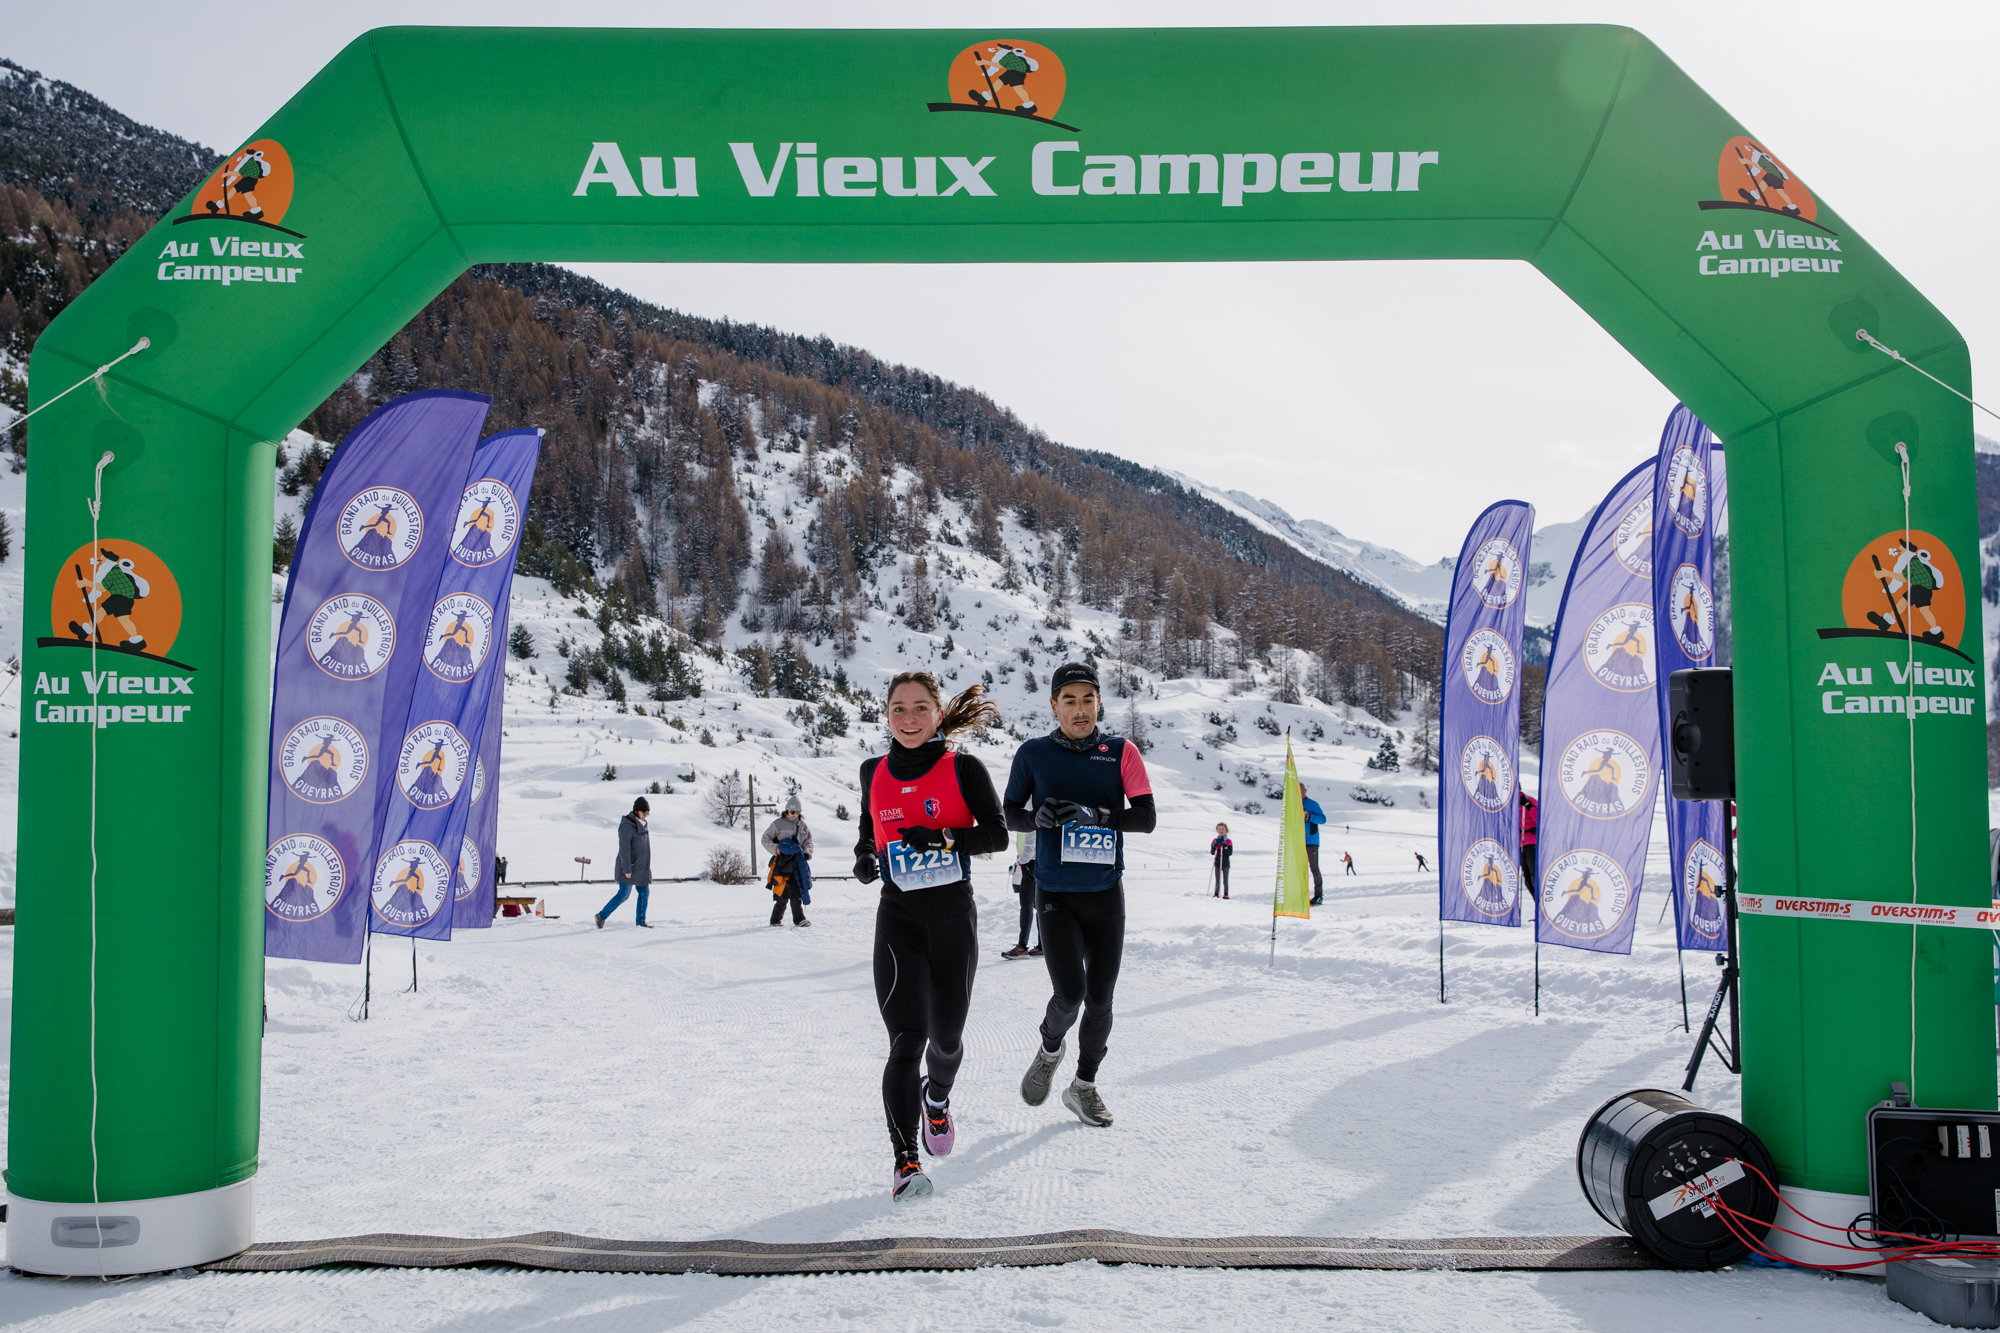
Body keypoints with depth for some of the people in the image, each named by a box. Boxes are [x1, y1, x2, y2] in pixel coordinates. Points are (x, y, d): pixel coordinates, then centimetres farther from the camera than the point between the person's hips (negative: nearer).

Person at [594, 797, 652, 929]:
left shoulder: (641, 825, 11)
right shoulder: (627, 826, -17)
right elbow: (624, 848, -21)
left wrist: (646, 867, 22)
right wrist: (627, 869, -24)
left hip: (640, 867, 9)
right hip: (629, 867, -9)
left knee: (644, 892, 6)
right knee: (623, 894, -6)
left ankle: (641, 922, 12)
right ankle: (601, 916, 6)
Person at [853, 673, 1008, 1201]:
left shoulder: (963, 769, -4)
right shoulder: (874, 772, 5)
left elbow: (997, 834, -8)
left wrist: (944, 837, -22)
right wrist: (865, 860, 1)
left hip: (954, 915, 0)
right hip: (898, 918, 1)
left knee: (946, 1036, 13)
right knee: (907, 1037, -14)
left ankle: (937, 1098, 47)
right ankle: (906, 1160, -12)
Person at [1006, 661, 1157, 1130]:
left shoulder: (1121, 752, 0)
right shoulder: (1033, 754, 0)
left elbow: (1146, 817, -6)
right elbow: (1009, 813, 8)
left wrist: (1095, 815, -22)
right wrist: (1038, 818, -14)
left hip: (1106, 893, 2)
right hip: (1056, 894, -1)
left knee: (1100, 999, 7)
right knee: (1070, 992, -14)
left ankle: (1084, 1086, 28)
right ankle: (1050, 1048, 20)